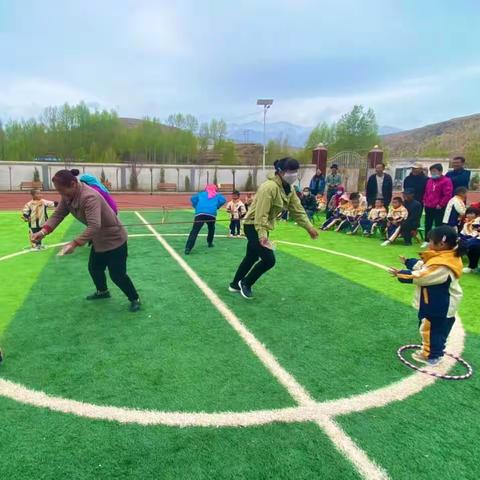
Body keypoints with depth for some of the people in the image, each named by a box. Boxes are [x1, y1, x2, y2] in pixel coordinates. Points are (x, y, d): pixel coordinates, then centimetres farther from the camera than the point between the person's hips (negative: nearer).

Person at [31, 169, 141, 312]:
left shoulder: (89, 197, -35)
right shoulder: (68, 196, -5)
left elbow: (94, 226, -44)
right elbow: (58, 215, -5)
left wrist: (74, 244, -48)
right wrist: (43, 231, -23)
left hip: (114, 239, -9)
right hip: (98, 240, 9)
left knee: (117, 274, -4)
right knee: (94, 268, 20)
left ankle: (135, 299, 16)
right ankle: (103, 291, 47)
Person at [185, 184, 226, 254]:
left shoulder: (201, 194, 25)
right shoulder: (217, 195, 23)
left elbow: (193, 198, 15)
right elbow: (223, 200, 6)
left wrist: (196, 207, 24)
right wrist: (216, 207, 17)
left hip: (200, 214, 0)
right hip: (211, 214, 0)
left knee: (194, 231, -9)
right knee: (211, 229, 30)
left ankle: (188, 248, -21)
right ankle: (210, 243, 38)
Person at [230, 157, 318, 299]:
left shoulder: (289, 189, 3)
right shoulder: (269, 187, -25)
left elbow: (297, 210, 9)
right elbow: (261, 214, -29)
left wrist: (309, 227, 5)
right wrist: (262, 235, -35)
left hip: (263, 227, 10)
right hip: (253, 226, -10)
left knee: (252, 257, 21)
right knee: (269, 260, -11)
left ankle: (235, 285, 39)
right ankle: (245, 283, 10)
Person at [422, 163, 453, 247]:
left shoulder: (446, 181, -10)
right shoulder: (429, 181, 13)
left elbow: (448, 195, -16)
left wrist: (440, 204, -15)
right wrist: (425, 202, 12)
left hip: (439, 208, -7)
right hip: (428, 207, 7)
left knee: (438, 225, -1)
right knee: (427, 225, 12)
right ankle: (427, 241, 22)